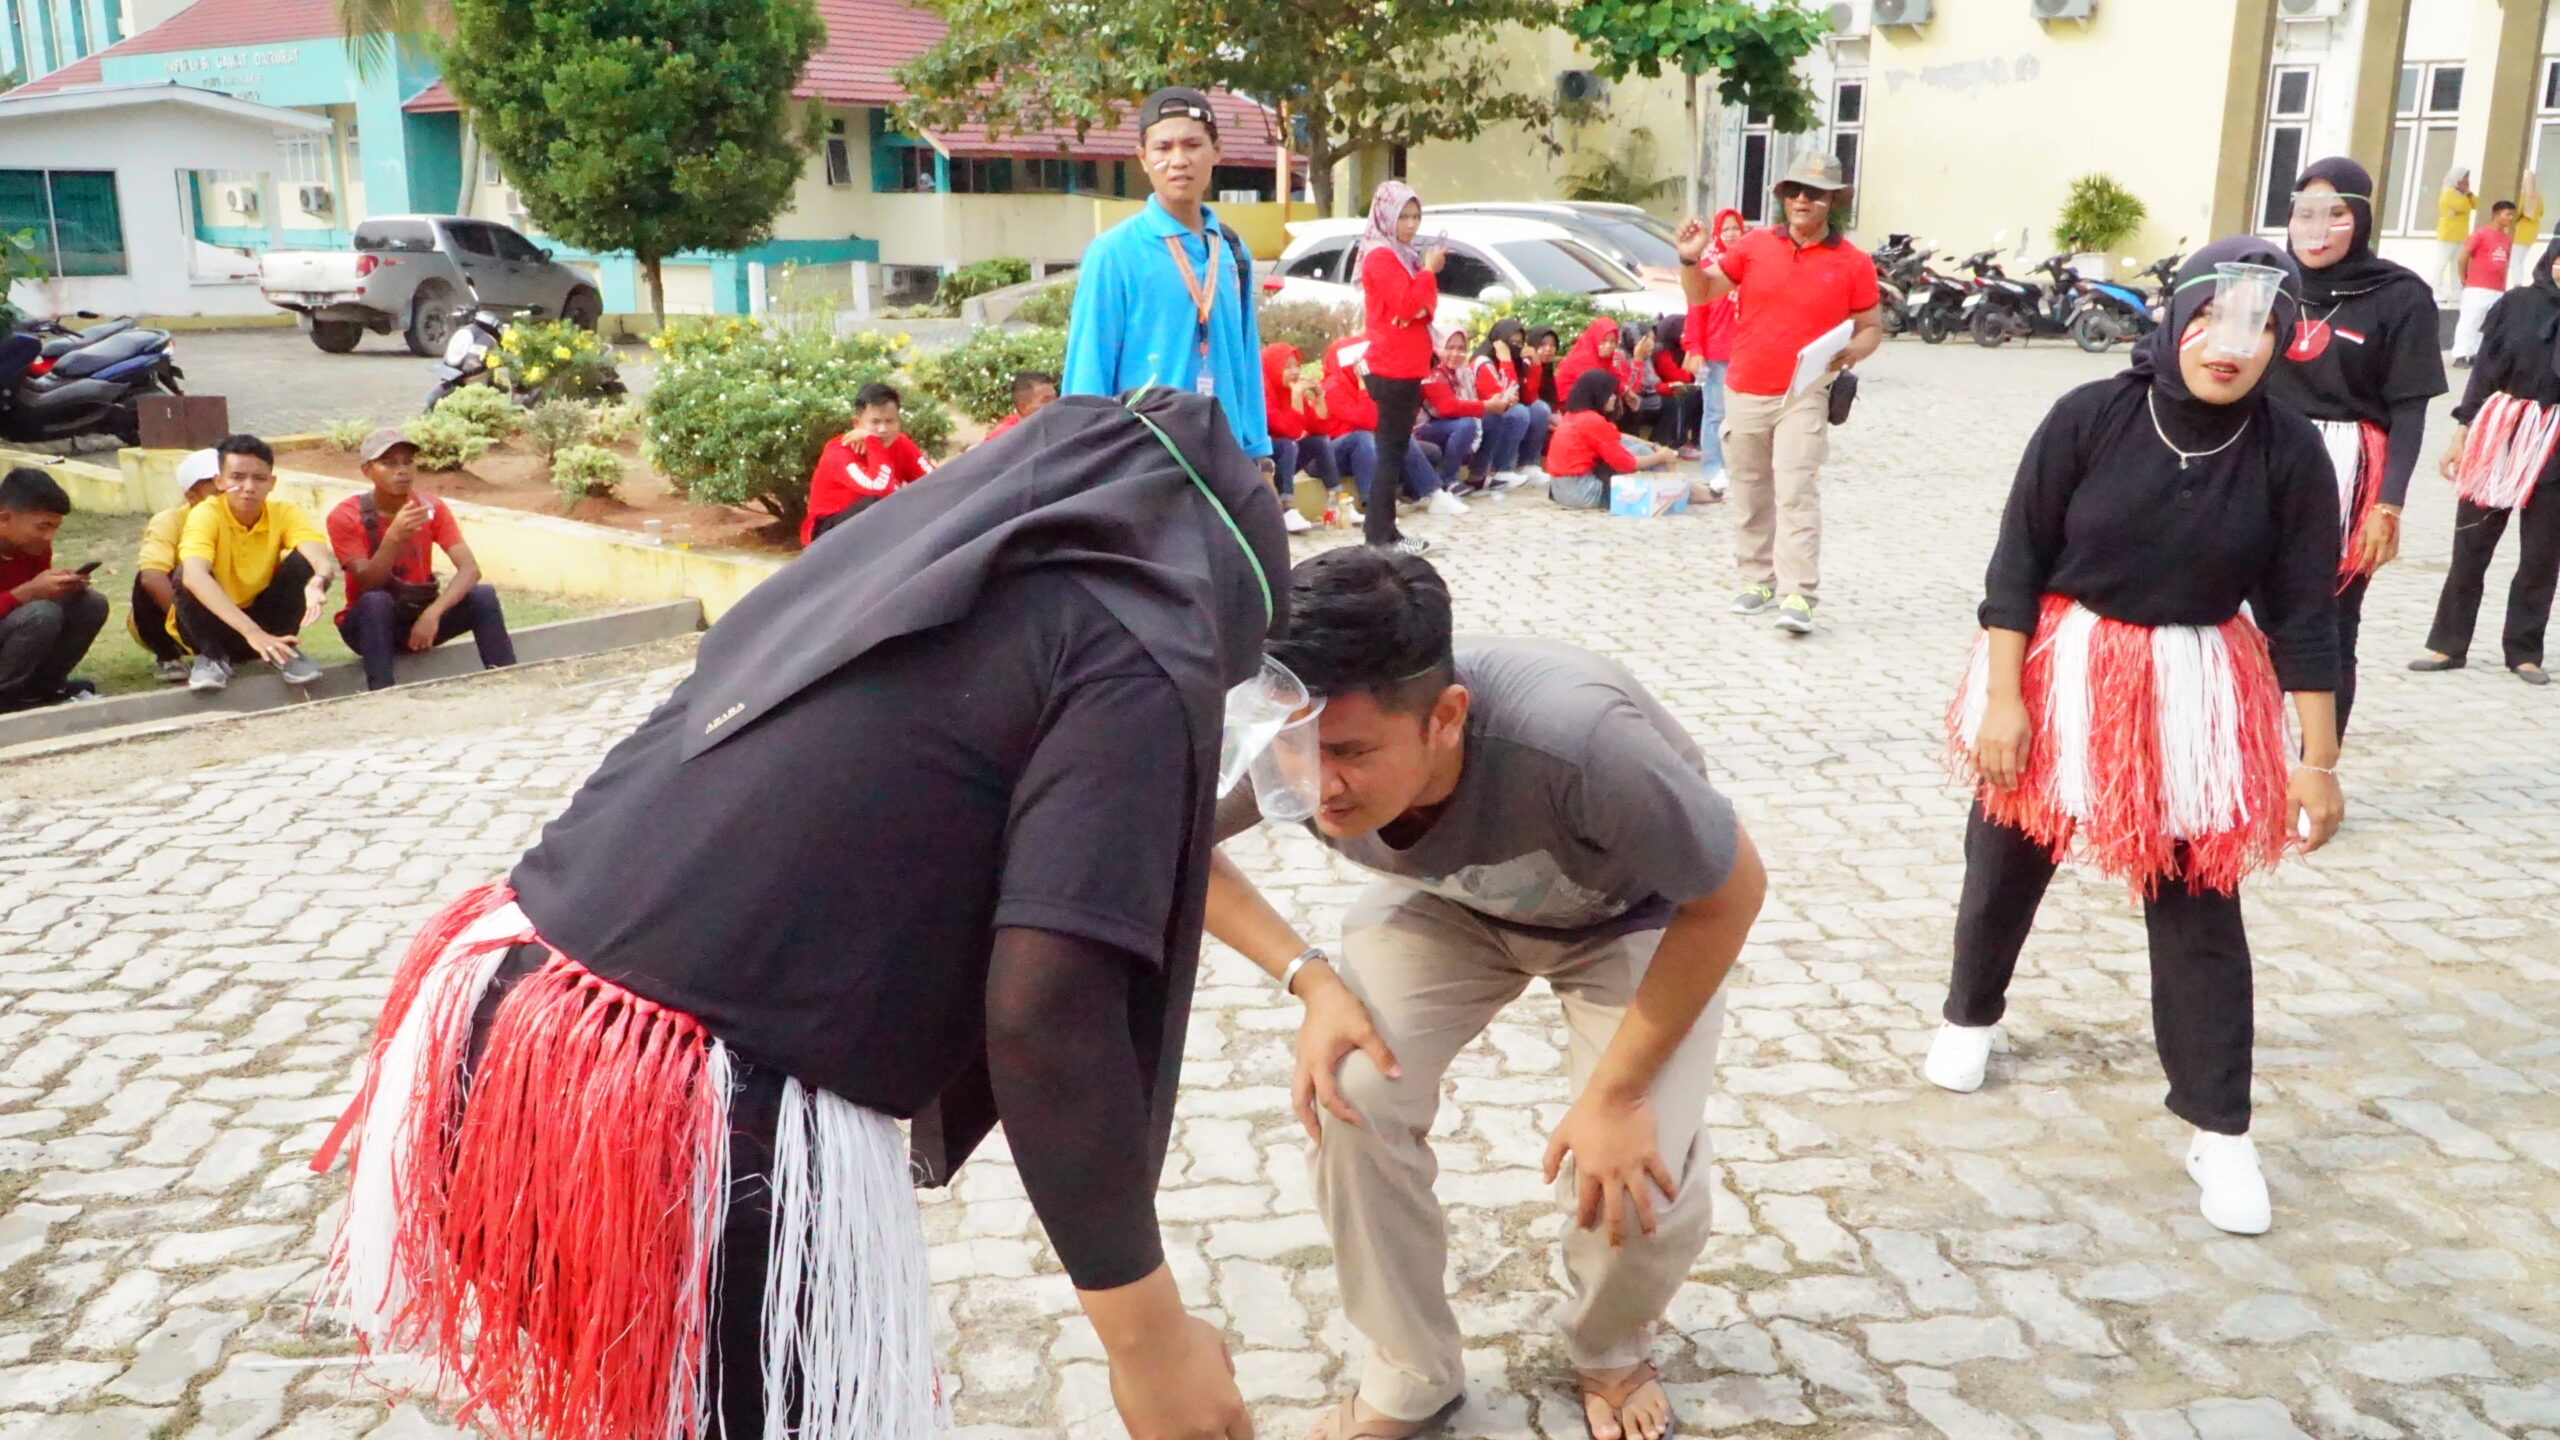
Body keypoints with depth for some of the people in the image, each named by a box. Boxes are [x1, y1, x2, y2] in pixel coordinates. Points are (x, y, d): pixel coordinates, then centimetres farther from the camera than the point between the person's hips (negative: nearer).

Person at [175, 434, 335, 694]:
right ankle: (213, 656, -11)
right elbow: (193, 575, -40)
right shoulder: (206, 514, -21)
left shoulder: (285, 513, -13)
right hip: (213, 627, -2)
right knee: (187, 576, -31)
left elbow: (324, 560, -31)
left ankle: (282, 651, -10)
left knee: (305, 561, -21)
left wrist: (318, 581, -58)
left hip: (264, 618, 2)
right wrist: (251, 631, -52)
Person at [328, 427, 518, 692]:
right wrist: (394, 537, -40)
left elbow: (470, 569, -19)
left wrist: (433, 613, -35)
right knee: (376, 601, -36)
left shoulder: (432, 509, -7)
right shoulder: (345, 516, -13)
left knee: (483, 595, -23)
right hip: (371, 625, -2)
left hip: (421, 617, 2)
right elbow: (367, 585, -24)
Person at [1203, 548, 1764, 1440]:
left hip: (1635, 916, -3)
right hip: (1446, 903, 3)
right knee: (1351, 1099, -19)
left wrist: (1616, 1093, -21)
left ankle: (1610, 1352, 19)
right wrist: (1311, 979, -23)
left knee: (1638, 1187, -19)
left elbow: (1731, 892, -26)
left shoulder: (1572, 736, -45)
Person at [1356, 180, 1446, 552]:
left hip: (1407, 366, 10)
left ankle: (1383, 529, 15)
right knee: (1392, 448, -9)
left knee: (1396, 447, 10)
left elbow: (1421, 305, 22)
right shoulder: (1381, 256, -12)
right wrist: (1429, 271, -15)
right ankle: (1381, 534, -7)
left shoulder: (1404, 255, 18)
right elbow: (1404, 305, -21)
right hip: (1392, 366, -10)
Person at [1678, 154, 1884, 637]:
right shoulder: (1755, 245, 5)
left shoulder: (1853, 263, 1)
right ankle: (1758, 581, 22)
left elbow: (1872, 327, 7)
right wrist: (1690, 259, -11)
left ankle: (1798, 596, -14)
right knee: (1750, 494, 10)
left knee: (1797, 493, -12)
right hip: (1744, 391, 3)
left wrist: (1852, 352, -14)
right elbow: (1702, 294, 8)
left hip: (1804, 394, -3)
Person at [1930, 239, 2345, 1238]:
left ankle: (2219, 1130, 16)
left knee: (2199, 910, 4)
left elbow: (2304, 612, -5)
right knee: (2007, 862, 16)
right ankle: (1970, 1016, 43)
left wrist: (2319, 760, -5)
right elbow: (2017, 563, -9)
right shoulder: (2090, 418, -14)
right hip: (2063, 672, 0)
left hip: (2197, 697, 0)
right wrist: (2004, 697, -13)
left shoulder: (2290, 454, -10)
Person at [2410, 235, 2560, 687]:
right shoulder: (2517, 304, 2)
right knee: (2471, 544, 5)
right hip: (2498, 434, 1)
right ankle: (2448, 644, 13)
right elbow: (2485, 370, 5)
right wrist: (2461, 434, 2)